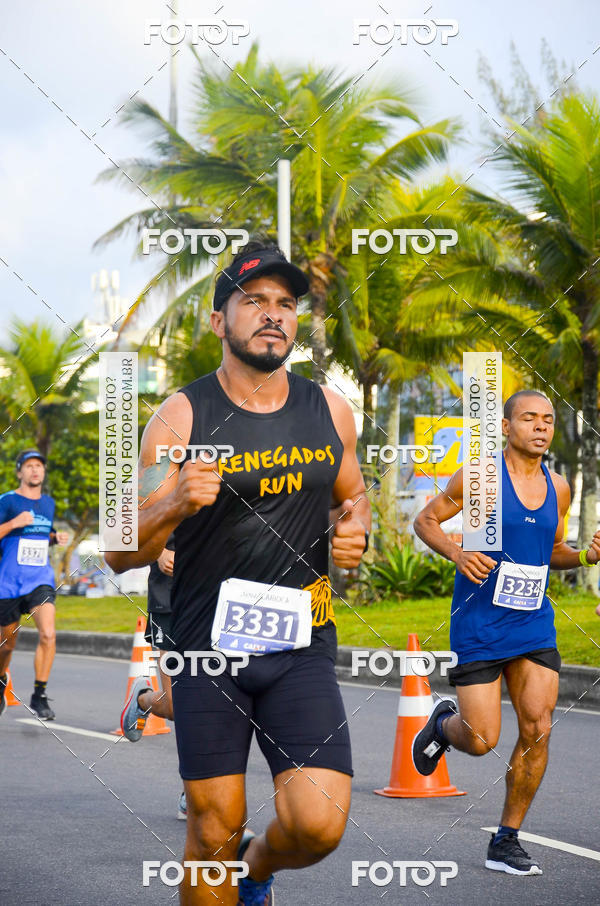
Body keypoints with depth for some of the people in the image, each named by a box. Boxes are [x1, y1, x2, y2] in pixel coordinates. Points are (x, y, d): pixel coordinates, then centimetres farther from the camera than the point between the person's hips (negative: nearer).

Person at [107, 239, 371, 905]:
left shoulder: (329, 410, 6)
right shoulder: (181, 416, -4)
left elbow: (351, 495, 25)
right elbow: (121, 554, -4)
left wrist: (355, 530, 1)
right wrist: (176, 504, -24)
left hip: (302, 644, 2)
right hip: (210, 646, -2)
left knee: (318, 824, -10)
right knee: (214, 832, 0)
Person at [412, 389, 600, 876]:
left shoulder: (557, 488, 8)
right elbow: (425, 521, 1)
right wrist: (458, 554, -18)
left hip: (534, 625, 4)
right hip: (479, 628, -4)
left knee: (538, 730, -8)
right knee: (481, 741, -6)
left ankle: (506, 842, 6)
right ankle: (443, 723, 32)